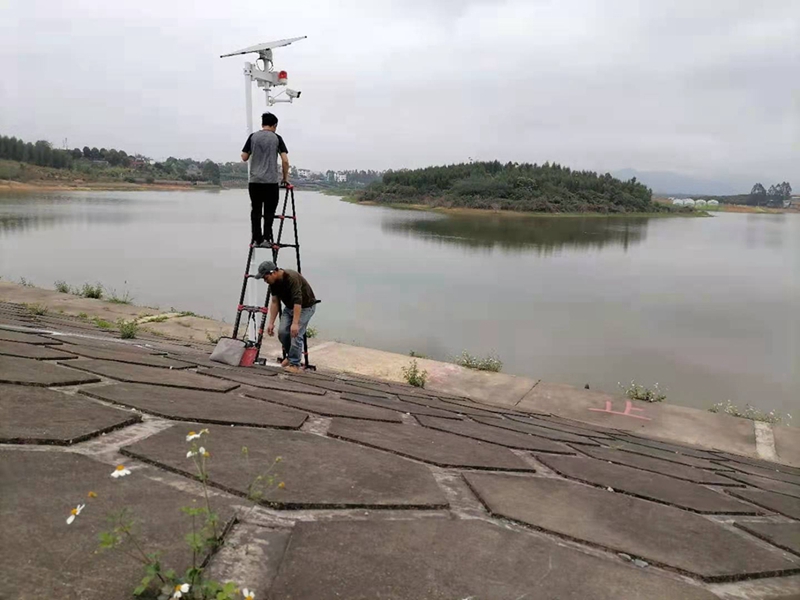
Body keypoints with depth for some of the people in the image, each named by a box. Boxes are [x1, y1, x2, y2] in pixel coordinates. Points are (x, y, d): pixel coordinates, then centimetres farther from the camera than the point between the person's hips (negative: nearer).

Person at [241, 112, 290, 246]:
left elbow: (244, 158, 7)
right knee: (269, 211, 4)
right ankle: (266, 238, -1)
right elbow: (285, 160, -6)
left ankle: (256, 239, 9)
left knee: (256, 211, 8)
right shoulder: (276, 138, 0)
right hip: (271, 181, -2)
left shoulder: (253, 137, 5)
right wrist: (285, 178, 7)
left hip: (255, 181, 2)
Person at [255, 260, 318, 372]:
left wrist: (295, 323, -43)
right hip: (289, 306, 7)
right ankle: (290, 355, 18)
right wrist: (271, 322, -7)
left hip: (305, 306, -7)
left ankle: (295, 364, -5)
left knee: (296, 334, -16)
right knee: (282, 332, -4)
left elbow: (298, 302, -39)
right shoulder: (273, 282, -10)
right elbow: (275, 302, -3)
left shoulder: (292, 278, -35)